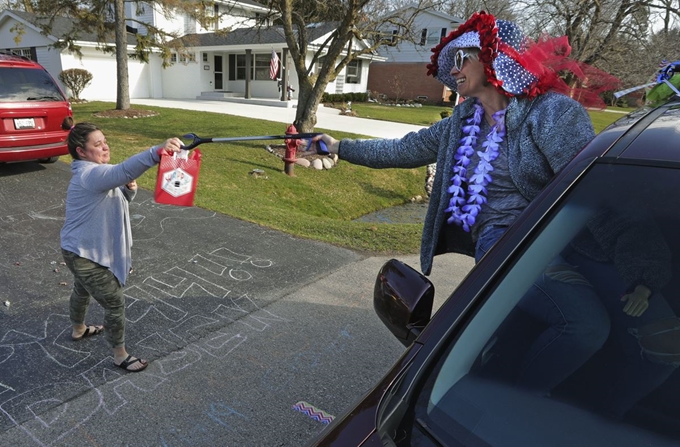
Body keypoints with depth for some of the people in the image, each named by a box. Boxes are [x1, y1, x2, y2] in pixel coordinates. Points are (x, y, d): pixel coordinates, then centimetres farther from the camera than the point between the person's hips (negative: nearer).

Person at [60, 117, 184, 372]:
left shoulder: (95, 173, 5)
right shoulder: (89, 175, -28)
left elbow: (117, 200, 12)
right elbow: (122, 171, -49)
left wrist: (130, 189, -13)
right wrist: (157, 152, -65)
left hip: (84, 251, 10)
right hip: (85, 255, -10)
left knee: (82, 291, 32)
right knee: (115, 304, 0)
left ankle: (78, 330, 58)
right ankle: (120, 356, 16)